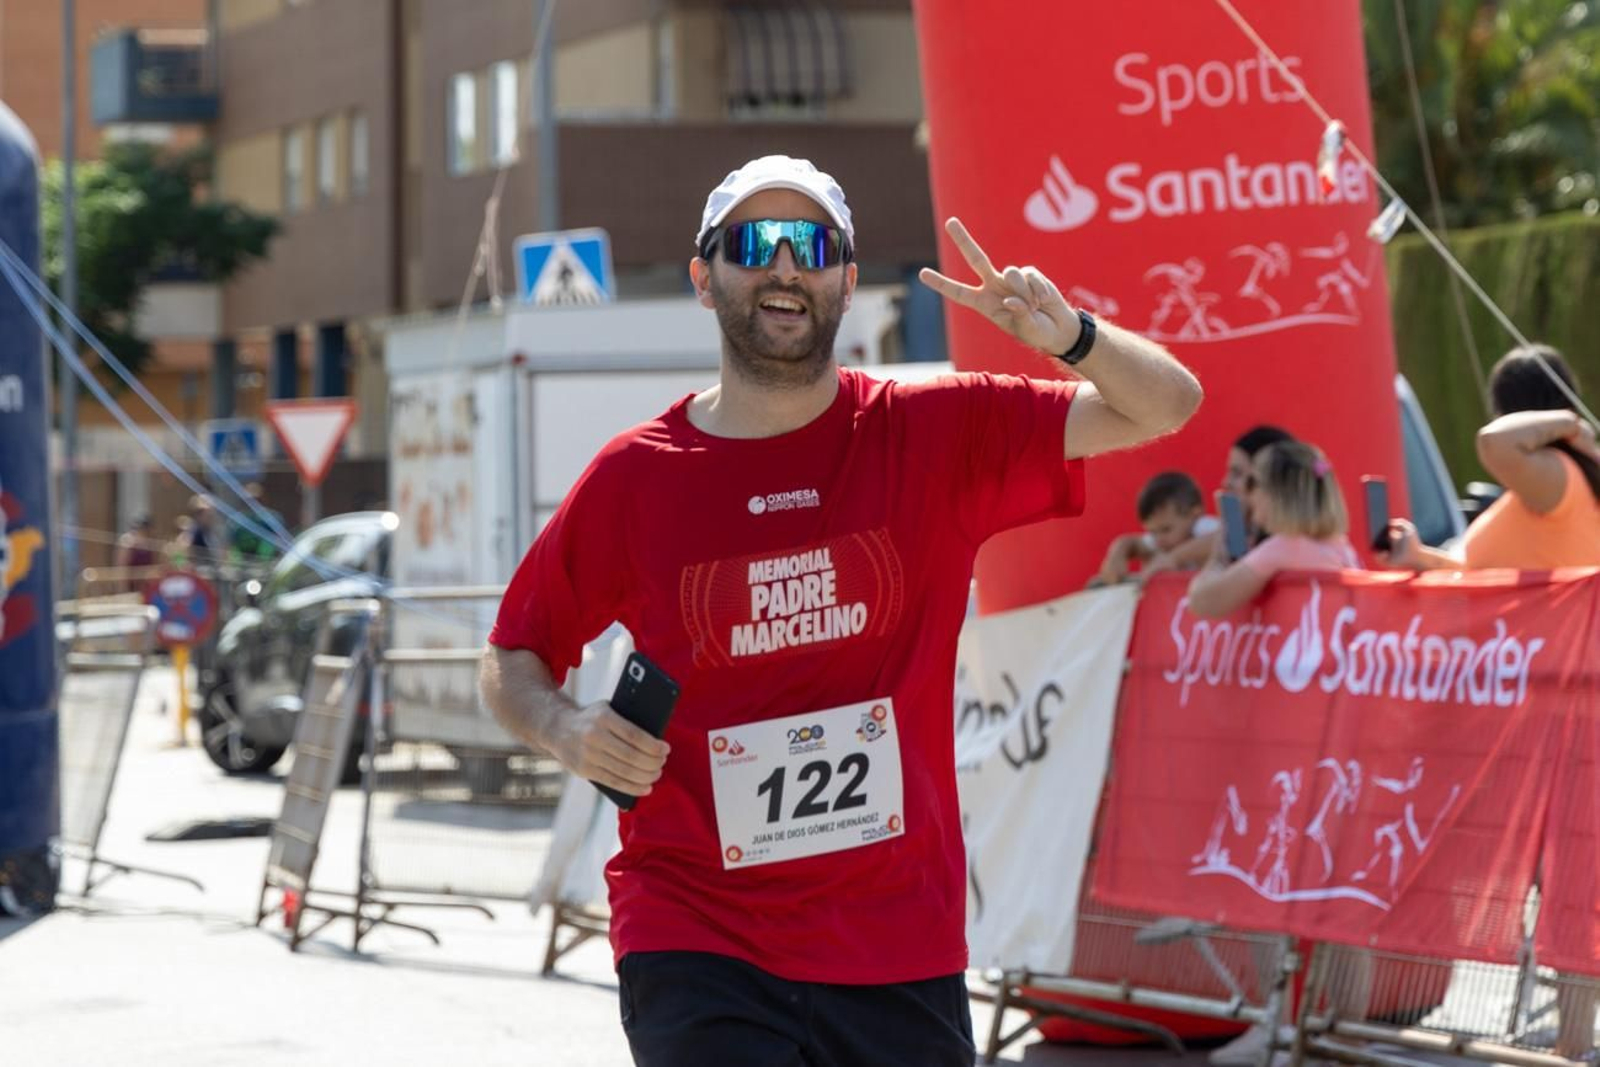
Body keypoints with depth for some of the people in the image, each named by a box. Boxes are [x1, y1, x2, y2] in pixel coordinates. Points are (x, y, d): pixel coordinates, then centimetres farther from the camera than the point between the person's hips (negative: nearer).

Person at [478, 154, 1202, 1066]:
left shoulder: (937, 435, 2)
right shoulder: (635, 476, 2)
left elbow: (1165, 407, 0)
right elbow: (511, 661, 12)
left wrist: (1069, 336, -20)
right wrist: (565, 730, -10)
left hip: (901, 948, 2)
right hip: (697, 946, -2)